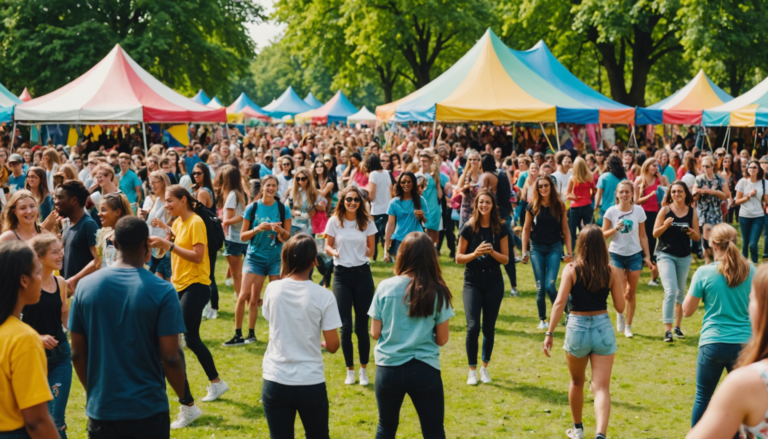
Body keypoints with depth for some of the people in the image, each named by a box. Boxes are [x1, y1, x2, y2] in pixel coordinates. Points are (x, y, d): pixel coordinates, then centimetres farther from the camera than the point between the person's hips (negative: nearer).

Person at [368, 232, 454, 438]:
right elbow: (442, 339, -2)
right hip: (425, 370, -1)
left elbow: (375, 333, -1)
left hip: (388, 368, 1)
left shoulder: (385, 287, -5)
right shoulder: (438, 292, -6)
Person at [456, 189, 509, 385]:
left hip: (494, 283, 2)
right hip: (472, 282, -2)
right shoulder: (469, 228, -3)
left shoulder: (500, 228, 1)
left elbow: (505, 259, 3)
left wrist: (492, 252, -16)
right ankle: (472, 370, 3)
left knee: (489, 327, 8)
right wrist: (475, 253, -19)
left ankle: (485, 367, 25)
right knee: (473, 326, -12)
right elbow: (459, 258, -1)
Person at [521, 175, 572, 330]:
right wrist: (524, 251, 0)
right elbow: (526, 229, 5)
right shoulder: (532, 206, -1)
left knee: (550, 285, -14)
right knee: (540, 288, 2)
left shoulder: (559, 206, -1)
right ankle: (542, 320, 16)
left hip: (554, 248, -1)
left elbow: (565, 230, 4)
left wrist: (569, 252, 0)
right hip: (537, 249, 1)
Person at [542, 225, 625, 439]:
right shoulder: (611, 271, -2)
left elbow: (560, 303, -15)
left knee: (577, 382, 23)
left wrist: (549, 333, -14)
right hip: (603, 328, 0)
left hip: (577, 327, 0)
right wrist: (620, 284, 17)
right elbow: (620, 307, 1)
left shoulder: (571, 269, -6)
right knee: (601, 388, -2)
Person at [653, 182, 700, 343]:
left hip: (684, 257, 4)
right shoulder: (665, 210, -4)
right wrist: (665, 225, -22)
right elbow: (655, 233, -4)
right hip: (666, 255, -3)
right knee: (670, 291, -15)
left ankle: (677, 327, 25)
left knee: (681, 293, 13)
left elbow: (697, 237, 5)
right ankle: (667, 330, -13)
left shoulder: (692, 211, 3)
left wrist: (692, 233, -16)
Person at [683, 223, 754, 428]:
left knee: (703, 396, 13)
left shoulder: (704, 273, -9)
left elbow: (687, 310, -1)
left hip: (713, 343, -2)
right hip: (744, 342, 2)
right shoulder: (750, 271, -2)